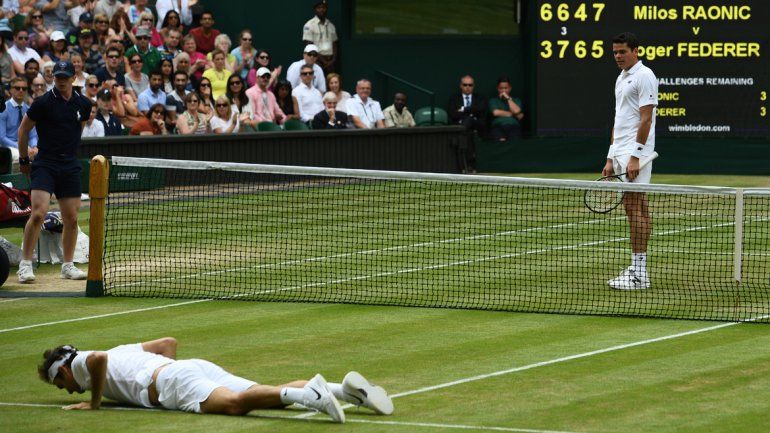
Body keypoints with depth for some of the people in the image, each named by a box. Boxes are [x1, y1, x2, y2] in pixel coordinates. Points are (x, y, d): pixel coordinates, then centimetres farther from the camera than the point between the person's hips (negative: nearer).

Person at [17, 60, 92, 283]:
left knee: (71, 218, 5)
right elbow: (23, 130, 3)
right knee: (38, 213, -17)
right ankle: (25, 264, -9)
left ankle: (68, 266, 18)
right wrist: (23, 160, 8)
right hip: (44, 164, -4)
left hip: (70, 167, 4)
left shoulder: (83, 104, 6)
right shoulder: (43, 103, -7)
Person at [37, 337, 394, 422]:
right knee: (270, 394, -5)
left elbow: (97, 358, -11)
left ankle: (308, 394, -56)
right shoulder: (124, 351, 38)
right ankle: (342, 388, -24)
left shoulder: (80, 363, 14)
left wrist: (94, 402, 1)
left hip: (171, 382, -8)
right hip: (198, 366, 8)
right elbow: (169, 342, 41)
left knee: (234, 403, -33)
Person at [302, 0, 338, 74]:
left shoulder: (331, 26, 15)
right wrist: (323, 61, -11)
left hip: (330, 61, 5)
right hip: (318, 59, -5)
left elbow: (334, 45, 16)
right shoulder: (309, 25, -3)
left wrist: (333, 60, -1)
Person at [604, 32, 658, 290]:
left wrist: (635, 157, -20)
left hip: (635, 153, -9)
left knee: (634, 208, -11)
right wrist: (611, 158, 17)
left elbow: (646, 119, -16)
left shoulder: (644, 76, -9)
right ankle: (639, 270, 10)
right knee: (637, 209, 9)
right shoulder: (621, 78, 19)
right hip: (621, 152, 9)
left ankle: (638, 272, -11)